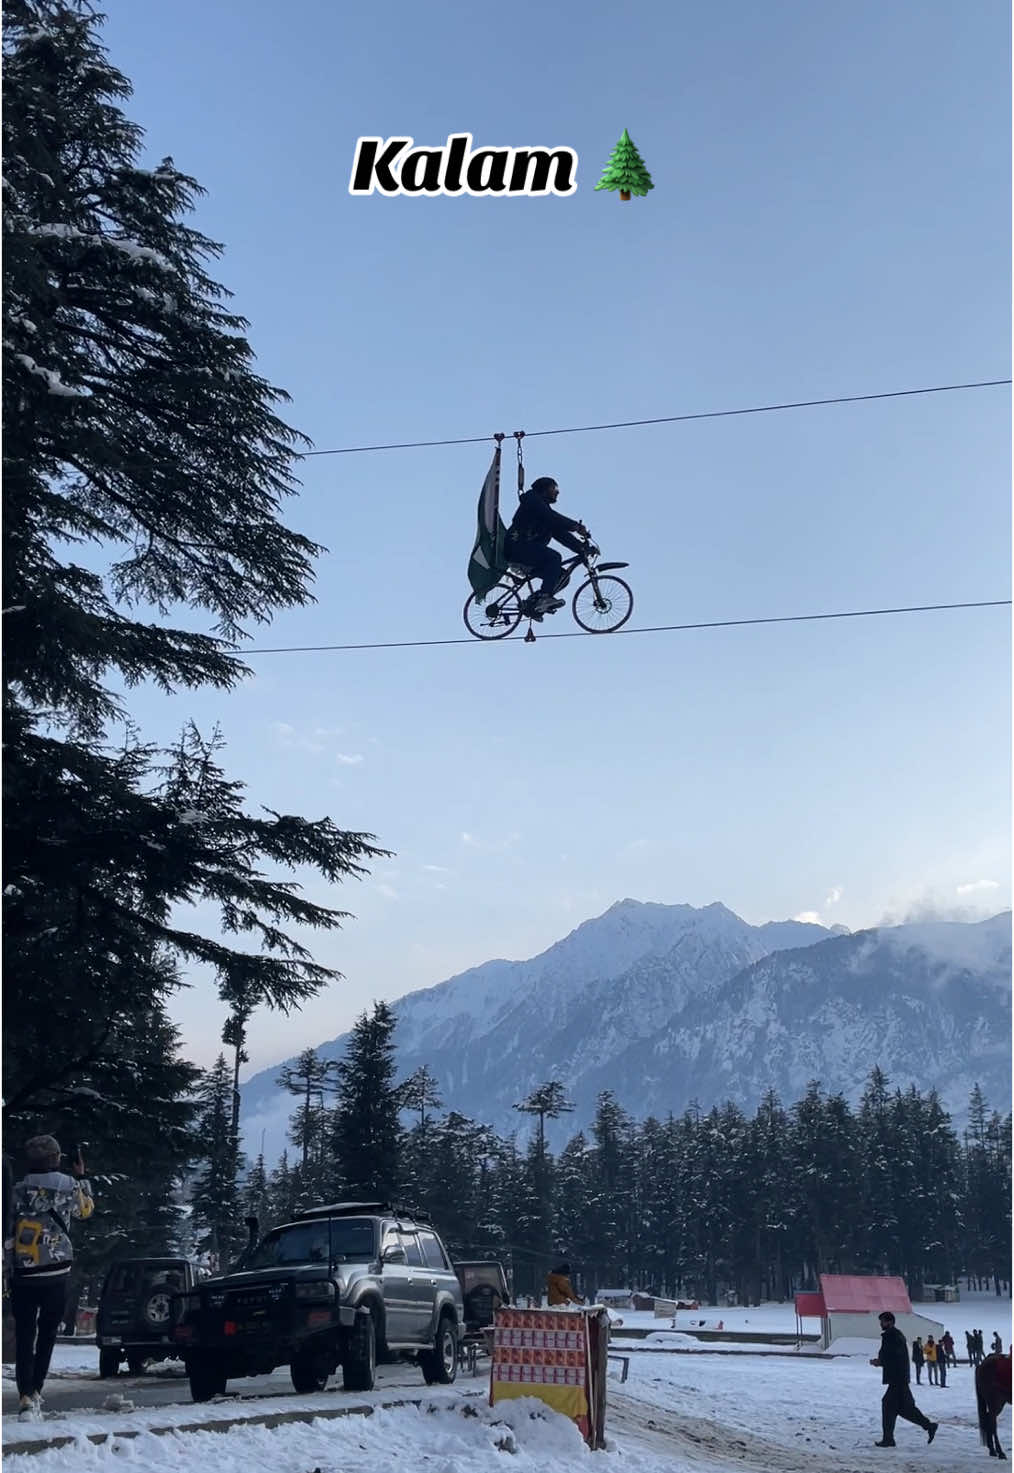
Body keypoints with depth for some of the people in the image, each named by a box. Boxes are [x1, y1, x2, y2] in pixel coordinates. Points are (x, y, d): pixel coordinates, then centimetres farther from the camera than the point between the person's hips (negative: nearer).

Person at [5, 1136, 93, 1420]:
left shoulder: (19, 1189, 2)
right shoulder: (68, 1185, -3)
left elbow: (9, 1231, 3)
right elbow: (86, 1210, 16)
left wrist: (11, 1267, 12)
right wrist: (81, 1178, 27)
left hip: (22, 1274, 1)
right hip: (56, 1273, -1)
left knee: (24, 1337, 4)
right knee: (47, 1335, 13)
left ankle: (26, 1398, -7)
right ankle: (35, 1393, 9)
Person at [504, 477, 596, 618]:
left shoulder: (545, 508, 26)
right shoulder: (532, 499, 0)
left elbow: (561, 534, 15)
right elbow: (550, 516, -18)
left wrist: (582, 547, 1)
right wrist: (576, 526, -23)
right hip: (517, 547, -9)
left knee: (560, 575, 1)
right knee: (554, 557, -27)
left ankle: (536, 606, 1)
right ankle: (545, 597, -33)